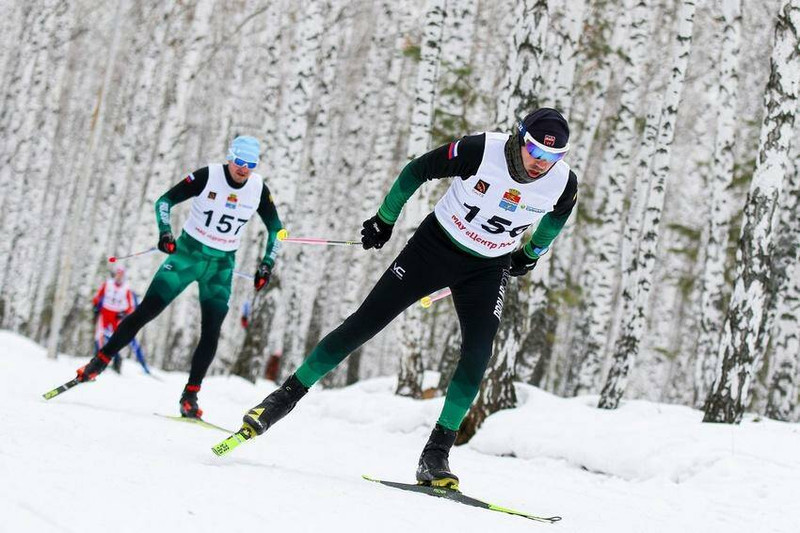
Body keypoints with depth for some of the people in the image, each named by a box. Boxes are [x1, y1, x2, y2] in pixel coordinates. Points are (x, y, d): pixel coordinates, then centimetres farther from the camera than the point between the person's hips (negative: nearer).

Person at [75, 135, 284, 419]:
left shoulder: (258, 189, -6)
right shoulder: (207, 176, -14)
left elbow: (276, 228, 9)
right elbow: (165, 200, -8)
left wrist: (267, 264, -1)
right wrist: (165, 232, -24)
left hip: (222, 266, 2)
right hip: (187, 253, -2)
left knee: (211, 332, -6)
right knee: (146, 311, -7)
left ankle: (190, 396, 3)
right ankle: (100, 361, 4)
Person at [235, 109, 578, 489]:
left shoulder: (564, 183, -16)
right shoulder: (482, 150, -26)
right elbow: (416, 171, -10)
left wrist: (530, 255, 21)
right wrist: (384, 220, 0)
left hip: (487, 270, 2)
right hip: (434, 246, -2)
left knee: (478, 353, -16)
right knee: (364, 323, -5)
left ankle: (435, 455, -10)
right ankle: (286, 397, 6)